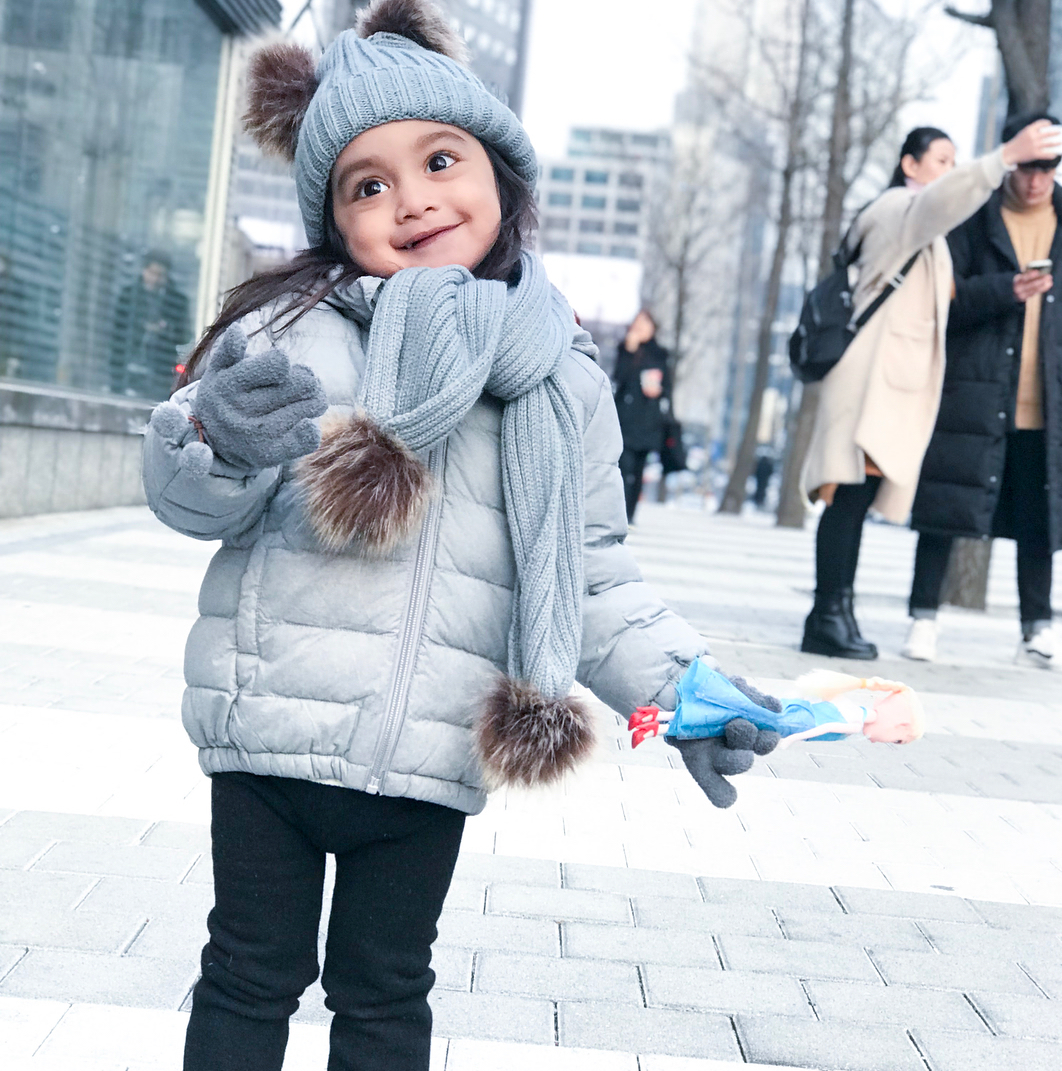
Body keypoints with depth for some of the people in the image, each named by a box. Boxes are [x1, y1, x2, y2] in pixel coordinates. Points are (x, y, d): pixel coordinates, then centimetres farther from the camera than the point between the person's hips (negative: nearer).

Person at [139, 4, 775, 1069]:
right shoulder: (292, 329, -6)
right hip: (268, 738, -2)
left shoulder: (563, 378, 5)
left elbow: (593, 576, 11)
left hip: (432, 769, 2)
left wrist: (685, 684, 0)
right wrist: (219, 444, -27)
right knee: (251, 978, 13)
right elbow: (187, 497, -5)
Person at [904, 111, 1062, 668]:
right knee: (946, 504, 0)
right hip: (972, 392, -3)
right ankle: (923, 617, 10)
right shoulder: (972, 217, 2)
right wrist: (1006, 290, -20)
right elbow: (944, 297, -7)